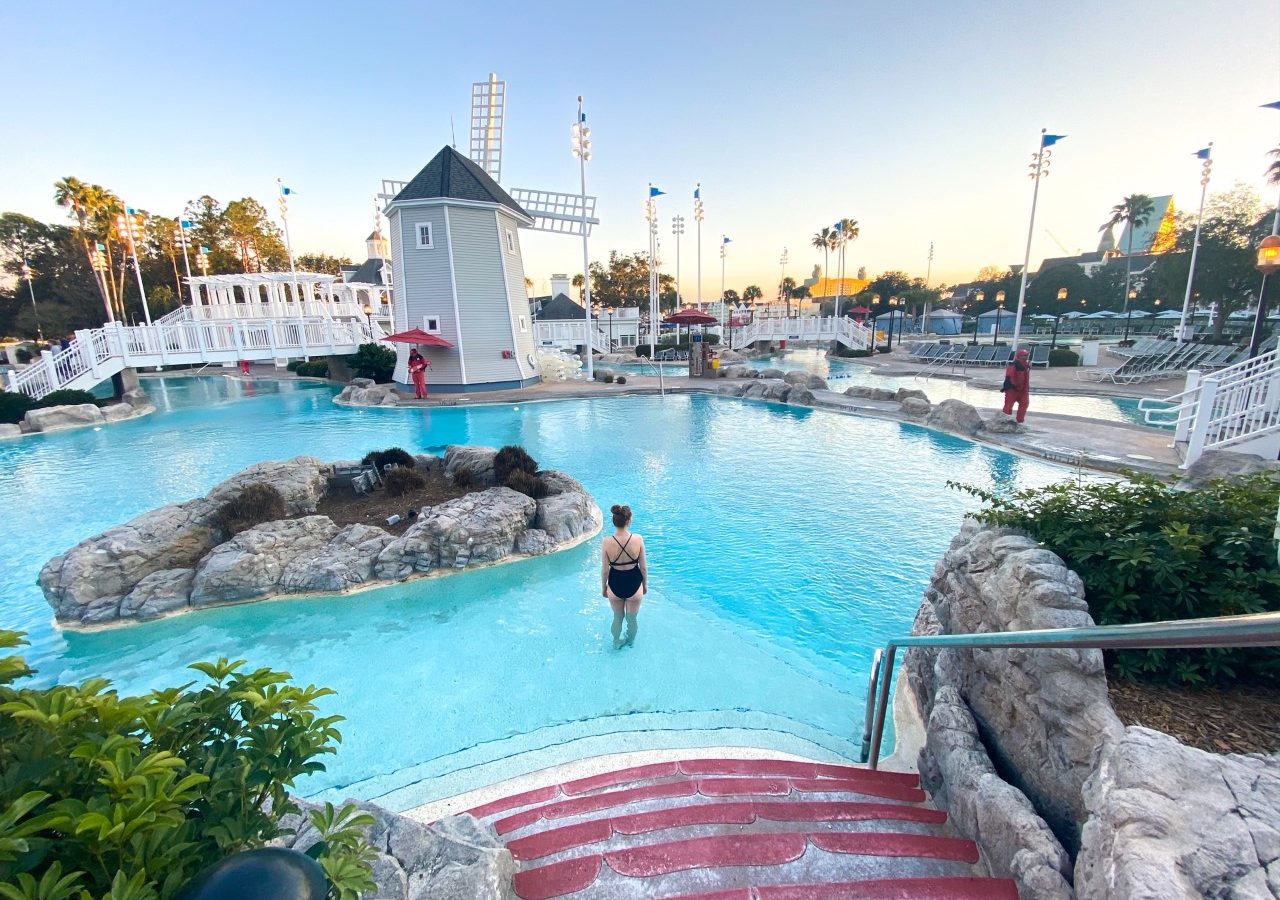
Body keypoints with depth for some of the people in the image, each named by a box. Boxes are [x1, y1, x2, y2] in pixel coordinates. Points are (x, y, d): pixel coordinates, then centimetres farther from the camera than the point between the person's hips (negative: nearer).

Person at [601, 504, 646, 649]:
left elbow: (604, 570, -10)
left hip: (615, 584, 0)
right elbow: (643, 567, -9)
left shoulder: (607, 542, -21)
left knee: (617, 618, 28)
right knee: (631, 619, 26)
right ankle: (631, 641, 52)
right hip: (634, 584, 0)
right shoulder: (638, 539, -21)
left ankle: (616, 642, 50)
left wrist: (603, 587, 8)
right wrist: (645, 584, 9)